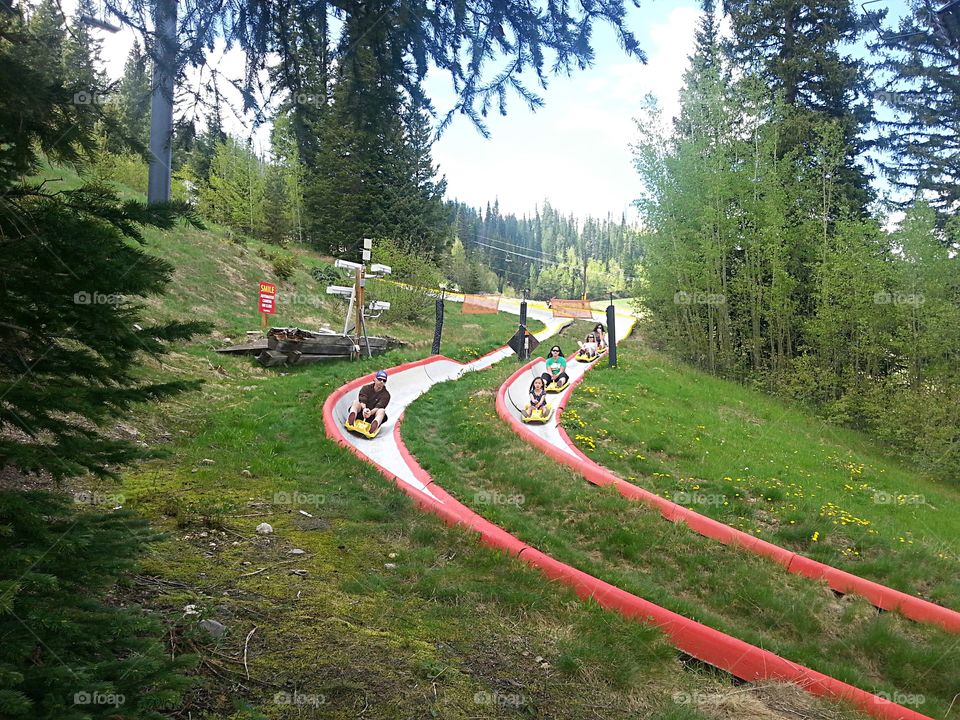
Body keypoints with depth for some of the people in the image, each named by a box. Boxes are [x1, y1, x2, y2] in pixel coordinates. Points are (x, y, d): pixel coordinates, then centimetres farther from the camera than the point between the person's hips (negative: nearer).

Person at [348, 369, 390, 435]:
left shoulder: (386, 395, 3)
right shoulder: (366, 388, 8)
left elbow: (378, 407, -14)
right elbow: (362, 401, -10)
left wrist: (370, 412, -35)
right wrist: (364, 409, -33)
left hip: (372, 417, -1)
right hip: (361, 413, 1)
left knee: (382, 410, -29)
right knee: (356, 402, -23)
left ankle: (375, 423, -62)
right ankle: (352, 415, -56)